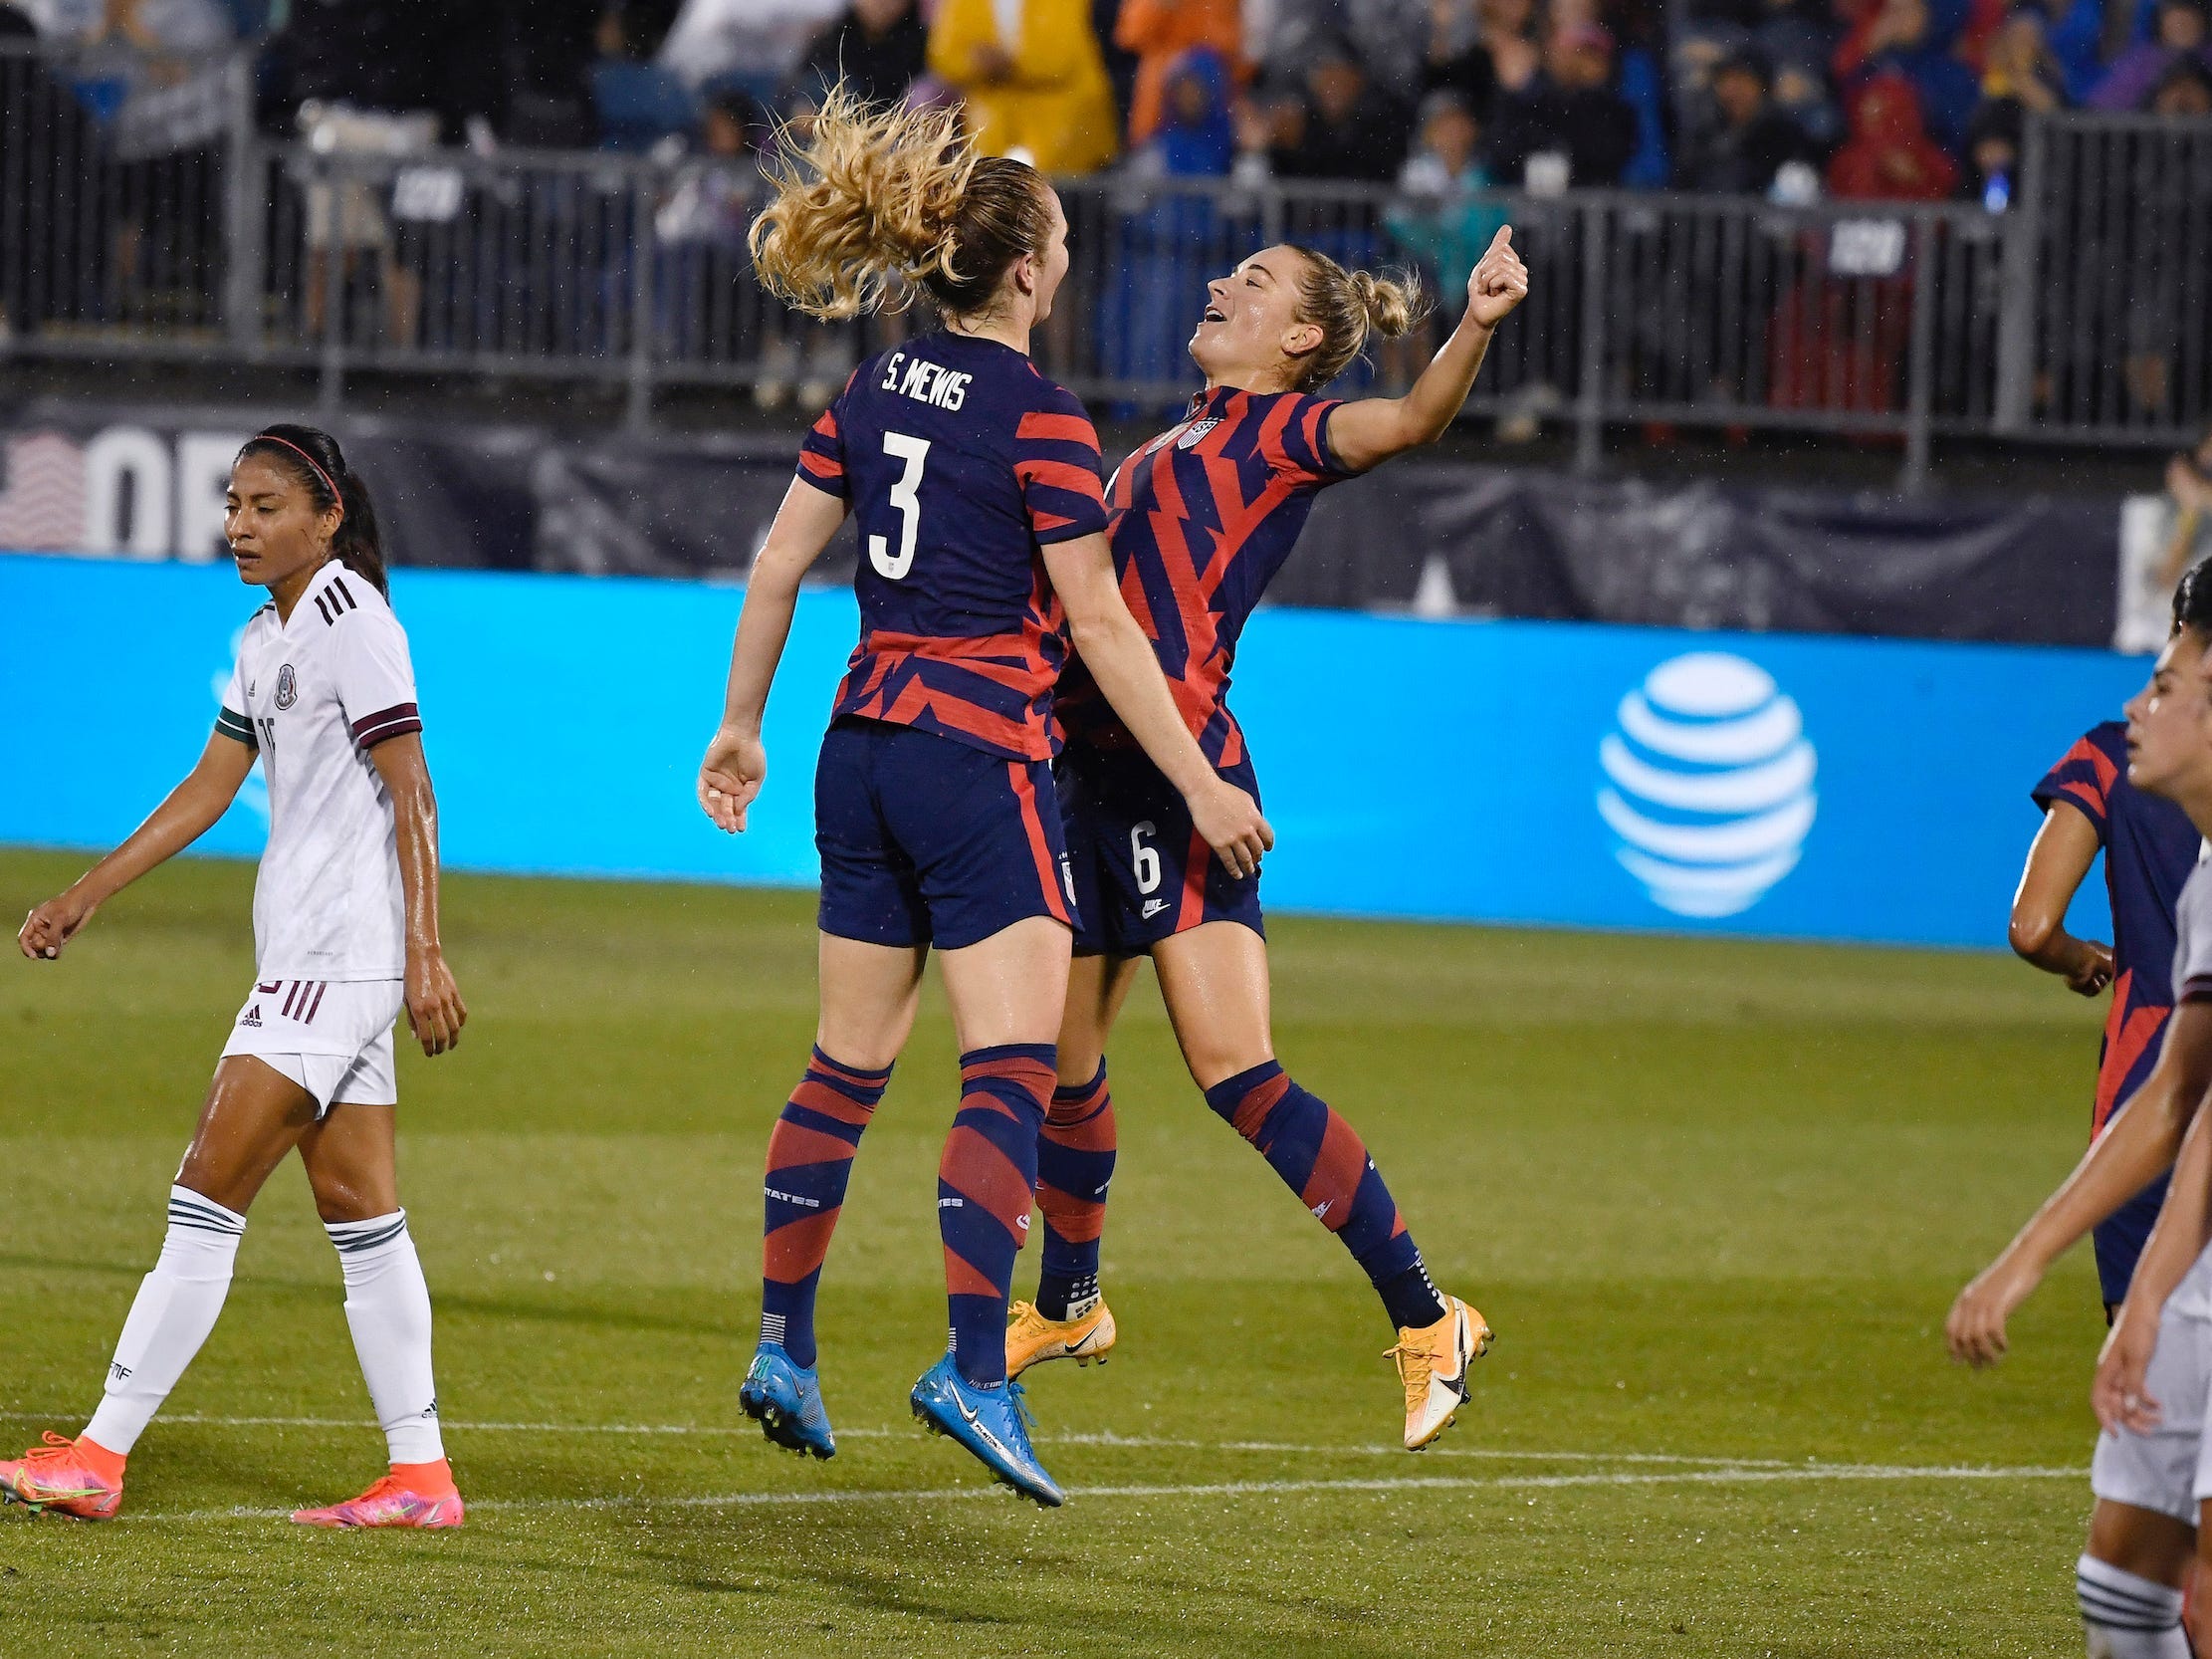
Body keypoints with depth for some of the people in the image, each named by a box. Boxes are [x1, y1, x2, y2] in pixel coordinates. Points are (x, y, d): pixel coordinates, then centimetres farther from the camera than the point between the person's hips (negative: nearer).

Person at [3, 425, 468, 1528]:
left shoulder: (353, 622, -12)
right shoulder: (268, 639, 16)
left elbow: (411, 793, -15)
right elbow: (209, 789, 22)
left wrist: (425, 951, -19)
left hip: (343, 954, -10)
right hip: (304, 953, 10)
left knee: (208, 1196, -10)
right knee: (358, 1213, 8)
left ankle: (99, 1457, -10)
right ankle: (419, 1476, 8)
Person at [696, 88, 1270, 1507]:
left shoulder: (877, 391, 9)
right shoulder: (1039, 417, -12)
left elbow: (779, 566, 12)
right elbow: (1100, 624, -11)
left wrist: (742, 726, 23)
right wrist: (1202, 789, -6)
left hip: (866, 745, 8)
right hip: (981, 754, -8)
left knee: (848, 1065, 16)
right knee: (1013, 1070, -10)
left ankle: (783, 1347, 20)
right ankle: (975, 1368, -21)